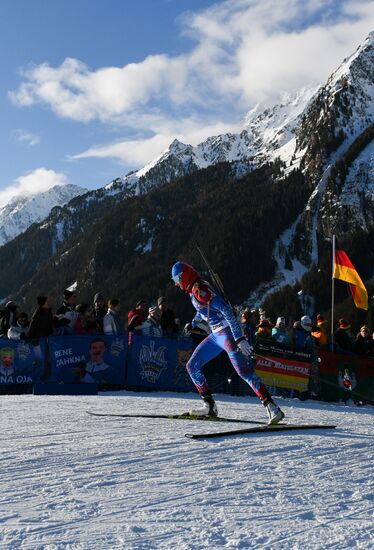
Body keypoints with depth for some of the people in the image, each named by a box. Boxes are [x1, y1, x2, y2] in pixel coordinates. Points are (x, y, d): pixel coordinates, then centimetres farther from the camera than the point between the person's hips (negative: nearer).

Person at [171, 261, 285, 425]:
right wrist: (195, 320, 59)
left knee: (243, 370, -21)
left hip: (227, 331, -10)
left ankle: (272, 408, -23)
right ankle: (210, 406, 11)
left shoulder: (199, 289, -16)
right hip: (216, 335, 10)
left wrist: (239, 338, -30)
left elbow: (226, 311, -24)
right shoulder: (194, 290, 14)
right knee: (192, 366, 9)